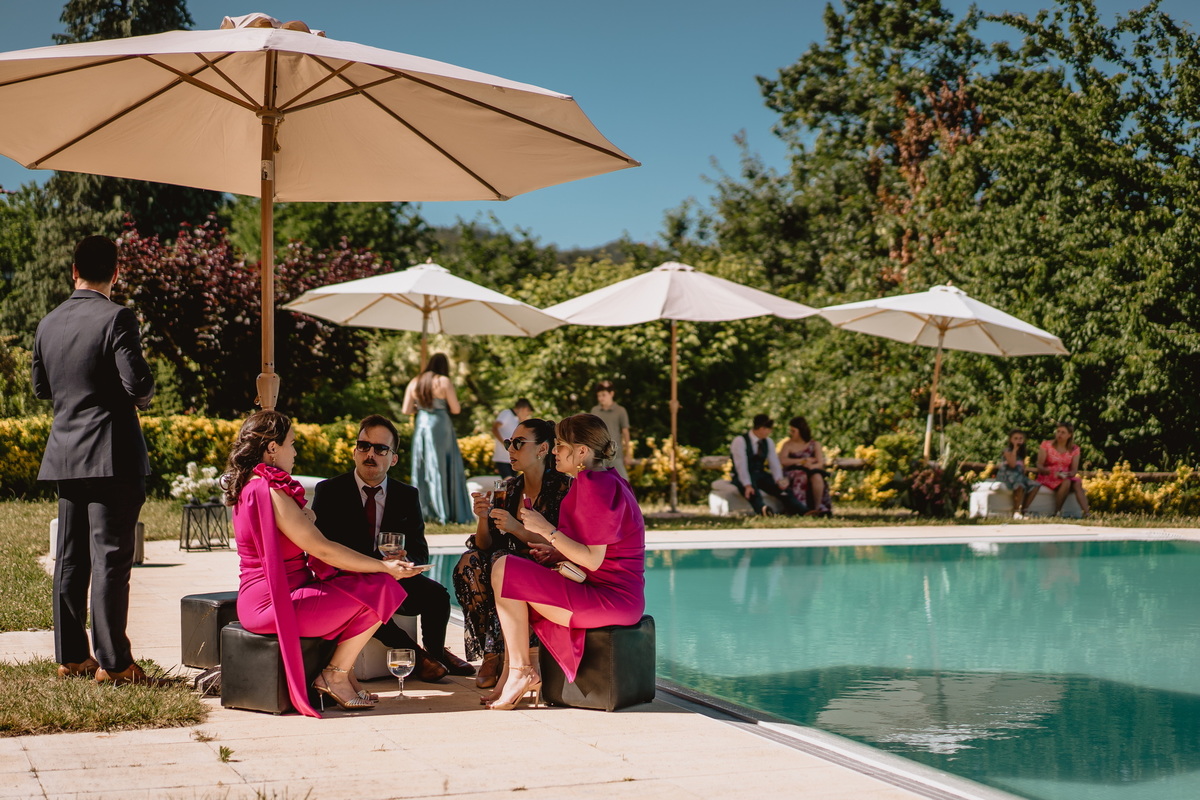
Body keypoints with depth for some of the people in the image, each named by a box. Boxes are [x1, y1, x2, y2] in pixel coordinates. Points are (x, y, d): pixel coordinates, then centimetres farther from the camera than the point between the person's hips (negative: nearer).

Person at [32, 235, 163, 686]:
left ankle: (70, 655, 18)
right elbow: (137, 382, -19)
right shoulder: (117, 319, -12)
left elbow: (40, 388, 17)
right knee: (110, 559, -5)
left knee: (71, 558, 12)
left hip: (65, 454, 7)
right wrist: (143, 399, 2)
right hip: (112, 456, -6)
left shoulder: (48, 324, 9)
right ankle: (112, 662, -3)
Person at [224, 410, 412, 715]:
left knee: (365, 583, 16)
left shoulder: (249, 486, 12)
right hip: (275, 603, -11)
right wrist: (385, 567, -13)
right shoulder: (271, 492, -19)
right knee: (379, 590, -11)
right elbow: (323, 550, -19)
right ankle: (334, 675, 0)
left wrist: (303, 521, 3)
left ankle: (343, 671, 10)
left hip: (261, 599, 11)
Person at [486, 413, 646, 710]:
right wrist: (556, 553, 9)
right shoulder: (605, 481, 16)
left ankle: (521, 671, -6)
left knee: (504, 569, -14)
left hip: (610, 598, -11)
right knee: (507, 574, 17)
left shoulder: (596, 486, -16)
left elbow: (593, 561, -20)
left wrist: (547, 530, -14)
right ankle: (512, 672, 7)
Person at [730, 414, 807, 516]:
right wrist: (747, 485, -33)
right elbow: (741, 465, -21)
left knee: (781, 487, -20)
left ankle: (803, 511, -34)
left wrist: (779, 480, -18)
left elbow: (774, 463, 1)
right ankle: (762, 509, -67)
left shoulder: (768, 442, 8)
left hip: (761, 475, 6)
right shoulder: (740, 441, -12)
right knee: (752, 491, -39)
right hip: (744, 477, -6)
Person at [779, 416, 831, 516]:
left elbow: (820, 463, -1)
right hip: (793, 475, -1)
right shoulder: (787, 444, 9)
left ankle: (818, 507, -29)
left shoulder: (815, 444, 12)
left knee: (817, 477, -35)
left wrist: (811, 466, -25)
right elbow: (782, 461, -9)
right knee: (801, 476, -37)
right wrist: (802, 461, -9)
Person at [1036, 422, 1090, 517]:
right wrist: (1052, 472, -25)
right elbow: (1039, 466, -5)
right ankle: (1057, 513, -30)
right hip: (1047, 477, -3)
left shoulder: (1074, 449, 9)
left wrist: (1068, 474, -22)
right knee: (1066, 483, -35)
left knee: (1078, 483, -31)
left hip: (1066, 477, 3)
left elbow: (1074, 470, 3)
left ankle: (1086, 513, -42)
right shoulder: (1046, 445, 2)